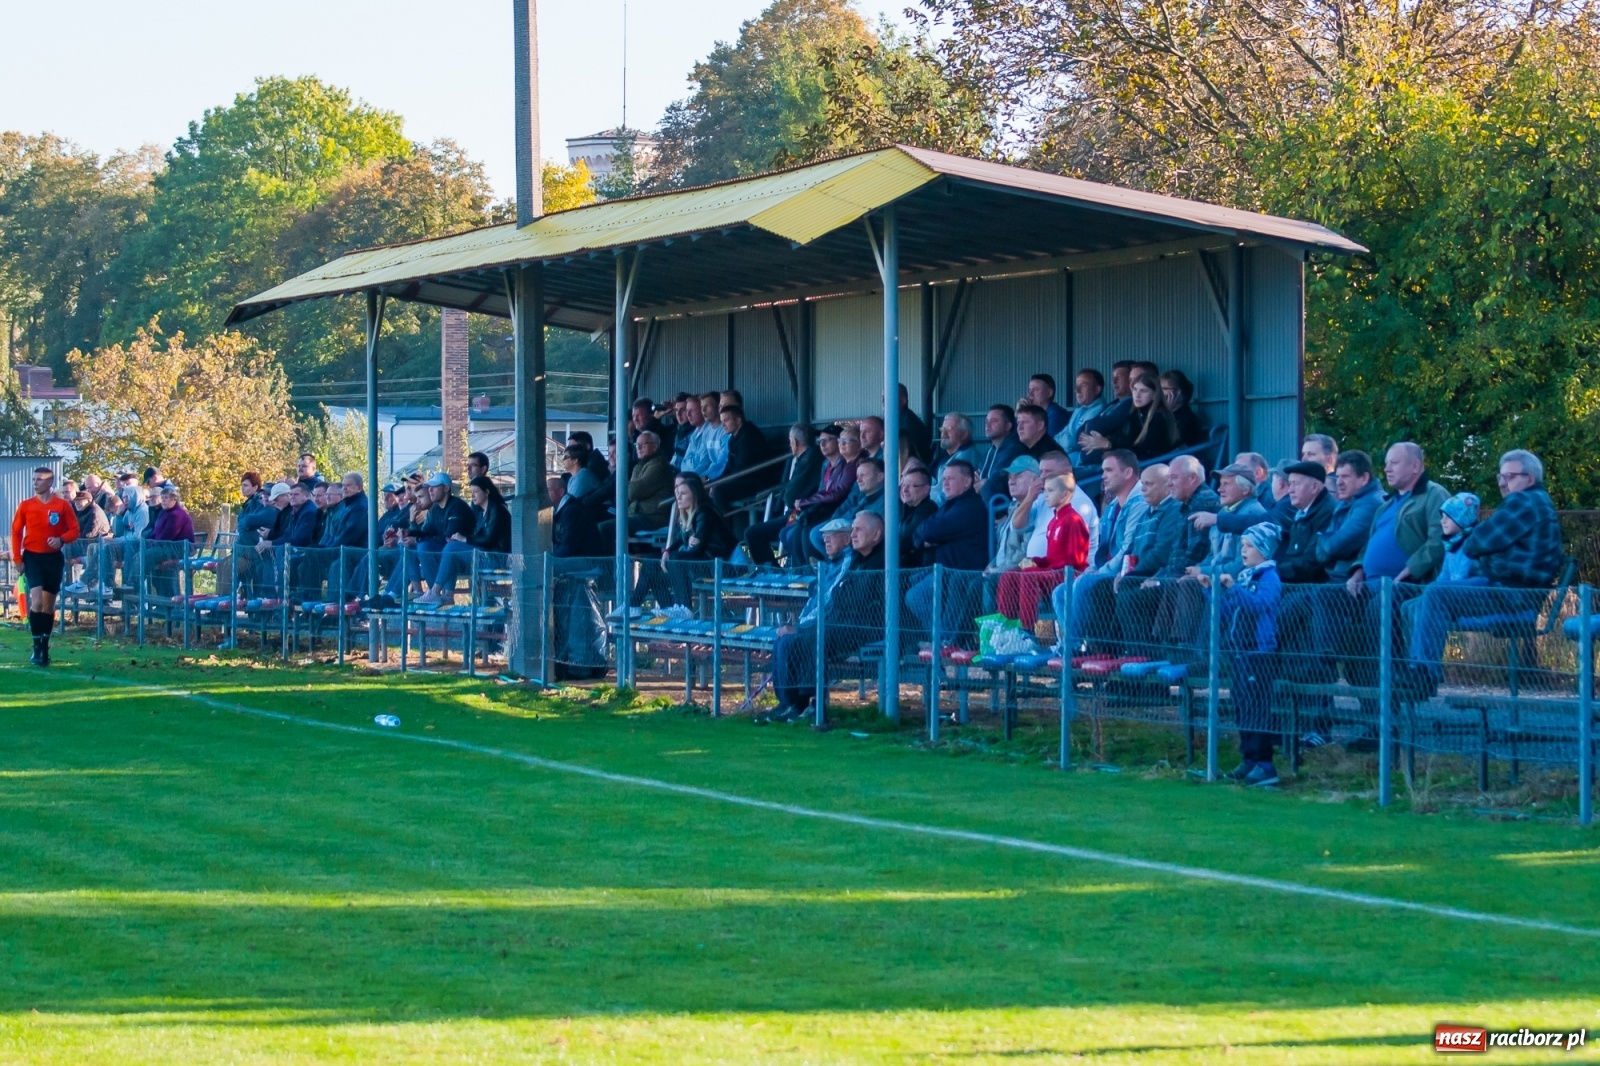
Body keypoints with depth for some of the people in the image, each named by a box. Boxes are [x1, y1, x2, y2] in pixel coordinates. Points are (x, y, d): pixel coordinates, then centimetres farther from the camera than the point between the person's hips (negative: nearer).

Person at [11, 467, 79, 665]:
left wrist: (61, 539, -21)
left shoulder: (63, 506, -2)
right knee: (37, 601, -17)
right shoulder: (25, 505, -1)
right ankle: (37, 647, -10)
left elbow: (74, 530, 0)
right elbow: (16, 532, 2)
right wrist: (18, 559, -4)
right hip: (32, 557, -1)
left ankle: (45, 648, 21)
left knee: (49, 604, 10)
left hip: (54, 558, 1)